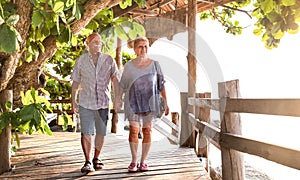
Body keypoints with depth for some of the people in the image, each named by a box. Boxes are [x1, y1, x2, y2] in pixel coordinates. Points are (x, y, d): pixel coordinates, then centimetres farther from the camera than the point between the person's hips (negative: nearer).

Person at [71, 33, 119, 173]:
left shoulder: (109, 60, 4)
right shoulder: (81, 61, 2)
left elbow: (115, 79, 7)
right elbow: (75, 82, 7)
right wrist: (73, 101, 4)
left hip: (103, 102, 2)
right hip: (86, 102, -1)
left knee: (101, 132, 9)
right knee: (86, 133, -7)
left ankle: (96, 158, 26)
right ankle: (87, 162, 1)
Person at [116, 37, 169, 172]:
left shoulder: (154, 64, 1)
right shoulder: (129, 66, 2)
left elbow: (161, 85, 4)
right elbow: (123, 86, 10)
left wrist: (166, 102, 2)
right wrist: (118, 99, 4)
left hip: (149, 102, 0)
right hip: (133, 102, 0)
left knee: (147, 131, 2)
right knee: (133, 130, -6)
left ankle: (143, 161, 11)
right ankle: (134, 161, 6)